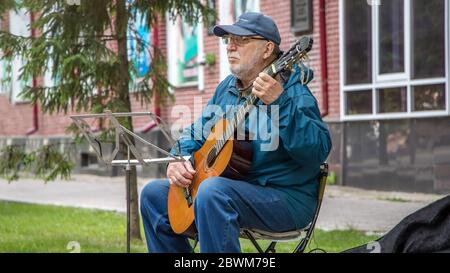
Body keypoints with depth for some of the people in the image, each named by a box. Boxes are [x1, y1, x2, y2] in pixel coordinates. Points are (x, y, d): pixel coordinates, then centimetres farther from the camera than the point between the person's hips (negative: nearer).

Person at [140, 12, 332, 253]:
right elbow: (196, 131, 23)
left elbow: (318, 151, -27)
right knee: (154, 194, 9)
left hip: (287, 198, -9)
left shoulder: (291, 91, -13)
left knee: (212, 191, -36)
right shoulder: (227, 88, 12)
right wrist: (179, 159, 1)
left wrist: (280, 103, -37)